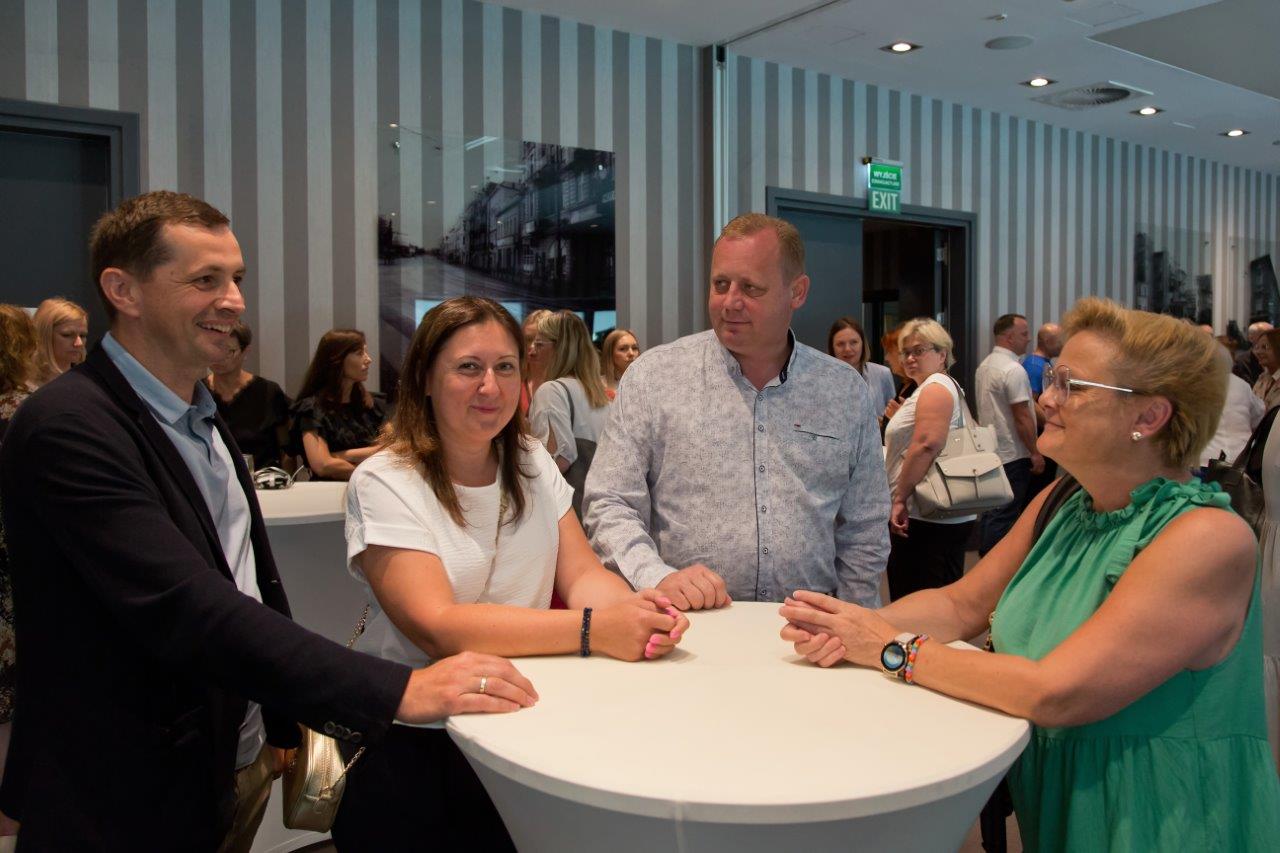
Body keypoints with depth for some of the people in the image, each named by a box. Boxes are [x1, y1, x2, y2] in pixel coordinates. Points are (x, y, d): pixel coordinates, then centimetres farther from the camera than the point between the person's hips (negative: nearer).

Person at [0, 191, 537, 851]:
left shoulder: (203, 415, 8)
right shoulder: (68, 426, -20)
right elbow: (185, 610, -30)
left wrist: (288, 724, 11)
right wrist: (399, 690, -34)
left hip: (241, 765, 8)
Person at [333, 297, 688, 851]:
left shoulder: (532, 464, 9)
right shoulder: (384, 483, -10)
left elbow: (580, 573, 0)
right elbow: (436, 627, -21)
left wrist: (633, 609, -23)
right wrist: (594, 631, -30)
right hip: (412, 740, -4)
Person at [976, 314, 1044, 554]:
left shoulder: (984, 366, 12)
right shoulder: (1013, 370, -17)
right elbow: (1022, 417, -19)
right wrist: (1035, 453, -13)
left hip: (990, 451, 9)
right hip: (1012, 454, -9)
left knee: (993, 511, 15)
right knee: (1005, 516, -4)